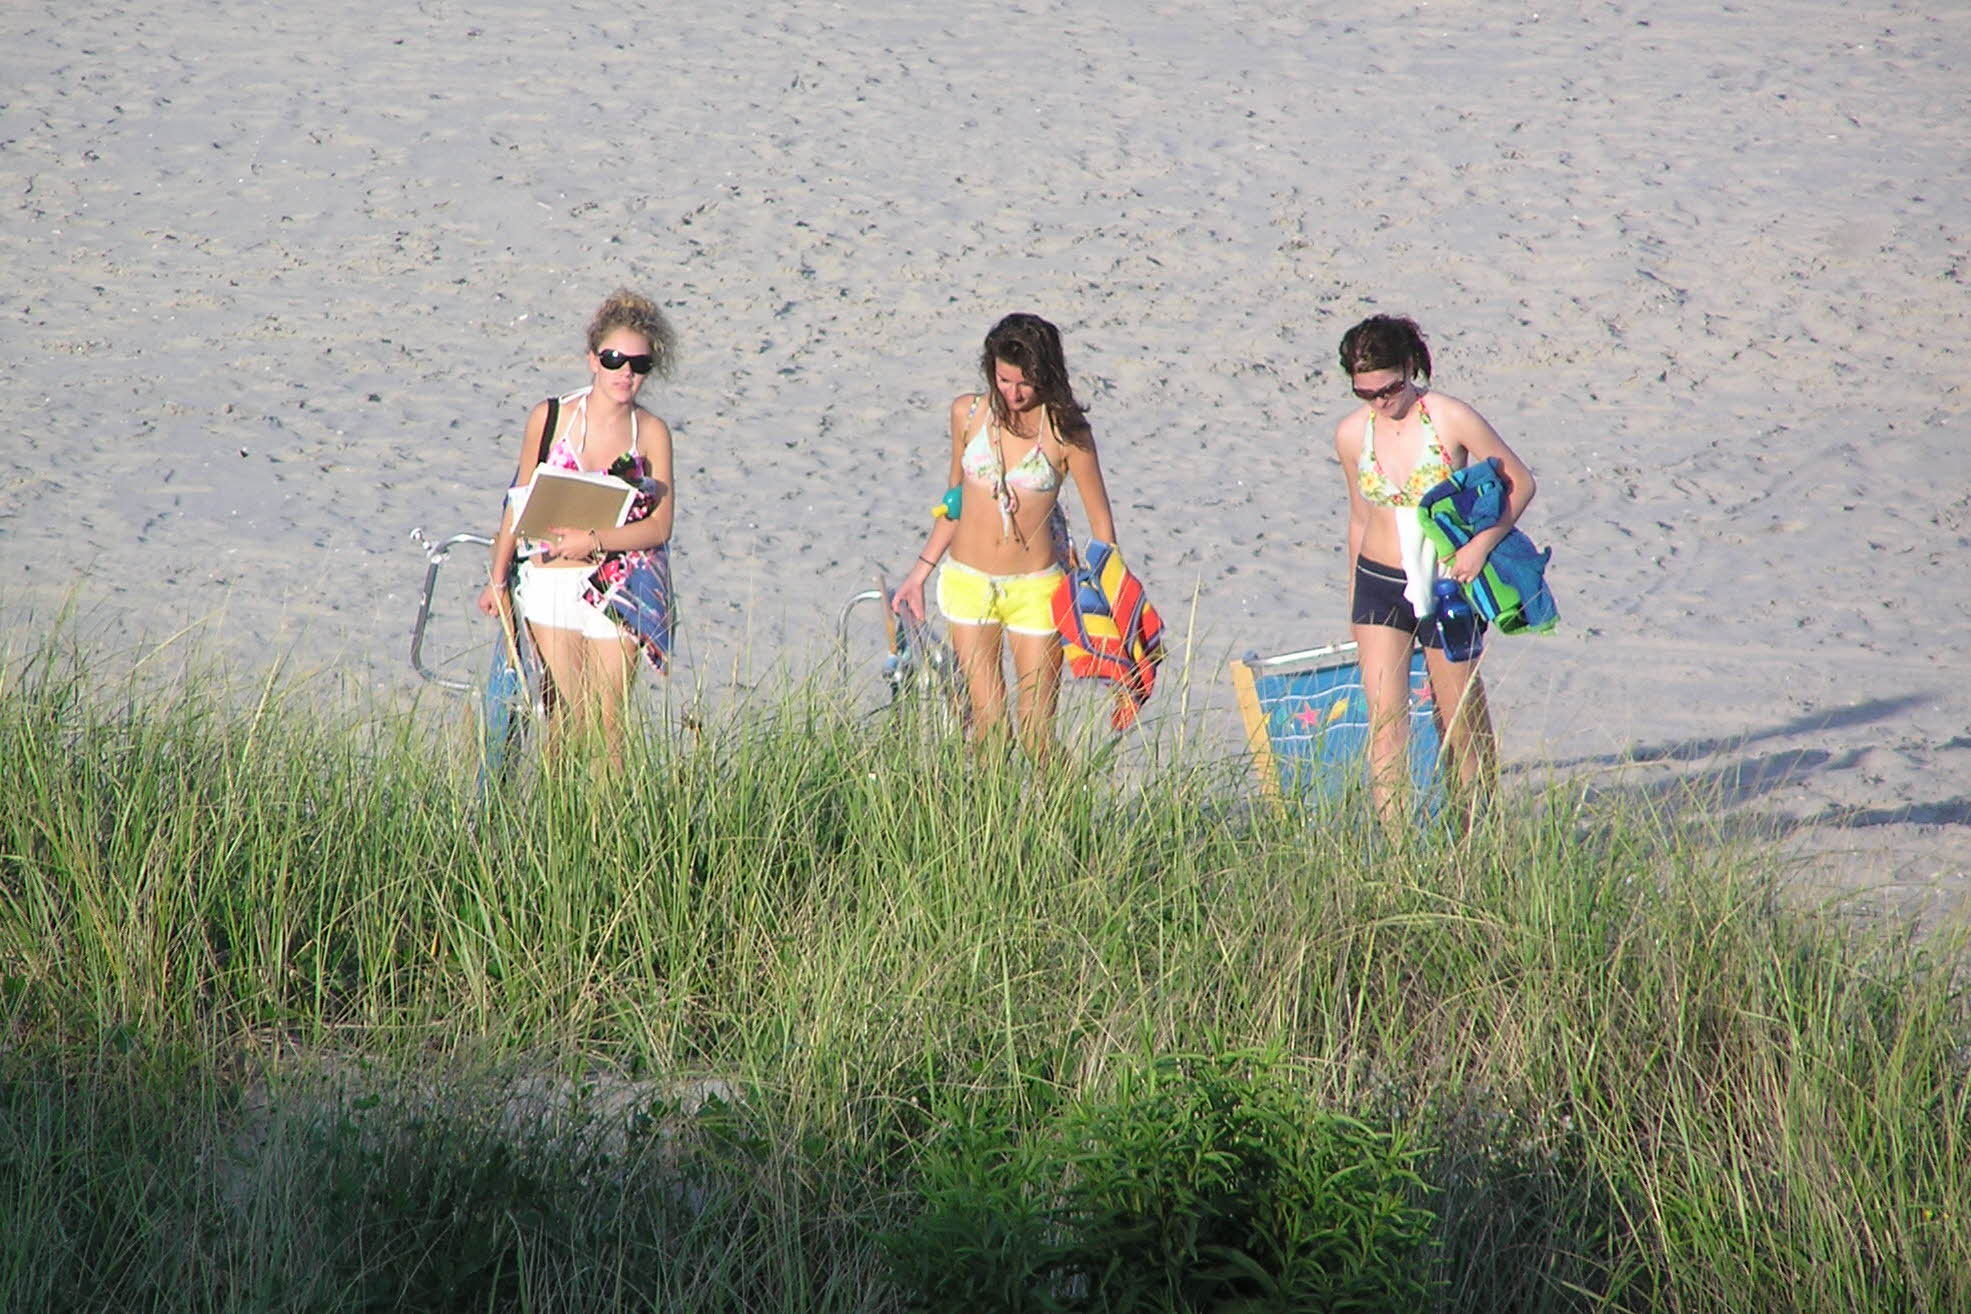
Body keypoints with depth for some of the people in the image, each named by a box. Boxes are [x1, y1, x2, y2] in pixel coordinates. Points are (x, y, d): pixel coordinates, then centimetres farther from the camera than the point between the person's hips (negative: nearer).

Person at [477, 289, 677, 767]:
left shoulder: (651, 433, -1)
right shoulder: (549, 418, -2)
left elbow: (659, 526, -5)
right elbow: (520, 504, 7)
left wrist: (594, 541, -19)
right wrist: (497, 578, 7)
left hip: (616, 583, 0)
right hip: (550, 581, 0)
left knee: (608, 720, 1)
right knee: (569, 714, -2)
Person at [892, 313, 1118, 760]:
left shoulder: (1065, 430, -8)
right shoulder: (968, 413, 1)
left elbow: (1101, 524, -3)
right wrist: (920, 571, 15)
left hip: (1035, 589, -3)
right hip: (968, 585, 3)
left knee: (1036, 735, -1)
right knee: (987, 726, 2)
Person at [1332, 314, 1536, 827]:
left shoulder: (1450, 419, -12)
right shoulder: (1351, 434, -1)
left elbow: (1519, 482, -3)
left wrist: (1481, 544, -16)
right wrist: (1355, 598, 19)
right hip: (1379, 586, 2)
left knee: (1461, 718, 9)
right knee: (1384, 718, -10)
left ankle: (1473, 835, 27)